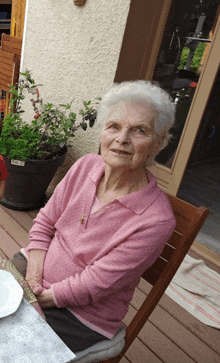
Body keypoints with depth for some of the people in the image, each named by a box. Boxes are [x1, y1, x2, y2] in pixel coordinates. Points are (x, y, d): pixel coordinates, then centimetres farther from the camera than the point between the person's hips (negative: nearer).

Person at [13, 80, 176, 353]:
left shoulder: (156, 220, -26)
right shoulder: (86, 165, -10)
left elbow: (94, 284, -21)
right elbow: (45, 221, 0)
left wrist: (39, 297, -15)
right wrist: (33, 272, -11)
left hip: (81, 316, -4)